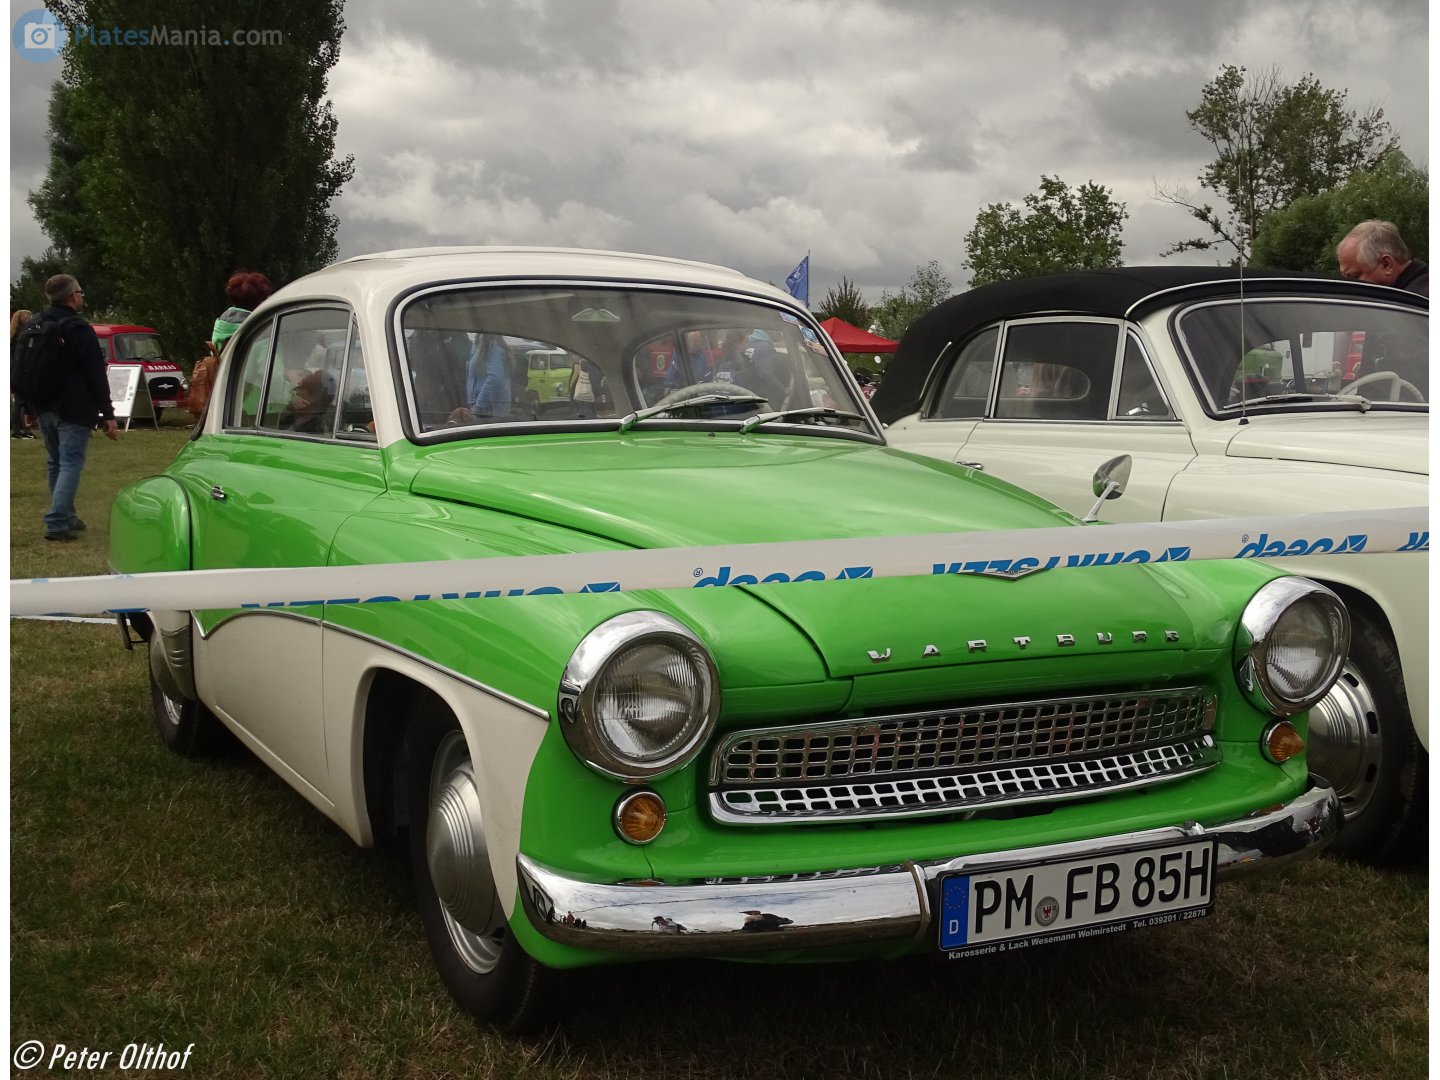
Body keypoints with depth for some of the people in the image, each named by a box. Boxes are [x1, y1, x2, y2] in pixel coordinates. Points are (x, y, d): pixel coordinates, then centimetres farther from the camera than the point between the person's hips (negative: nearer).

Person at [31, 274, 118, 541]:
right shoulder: (79, 329, -13)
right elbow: (96, 376, -15)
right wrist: (108, 414, -13)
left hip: (45, 409, 8)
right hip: (73, 410, -8)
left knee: (55, 463, 17)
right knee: (71, 464, -8)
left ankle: (66, 517, 23)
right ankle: (57, 523, -15)